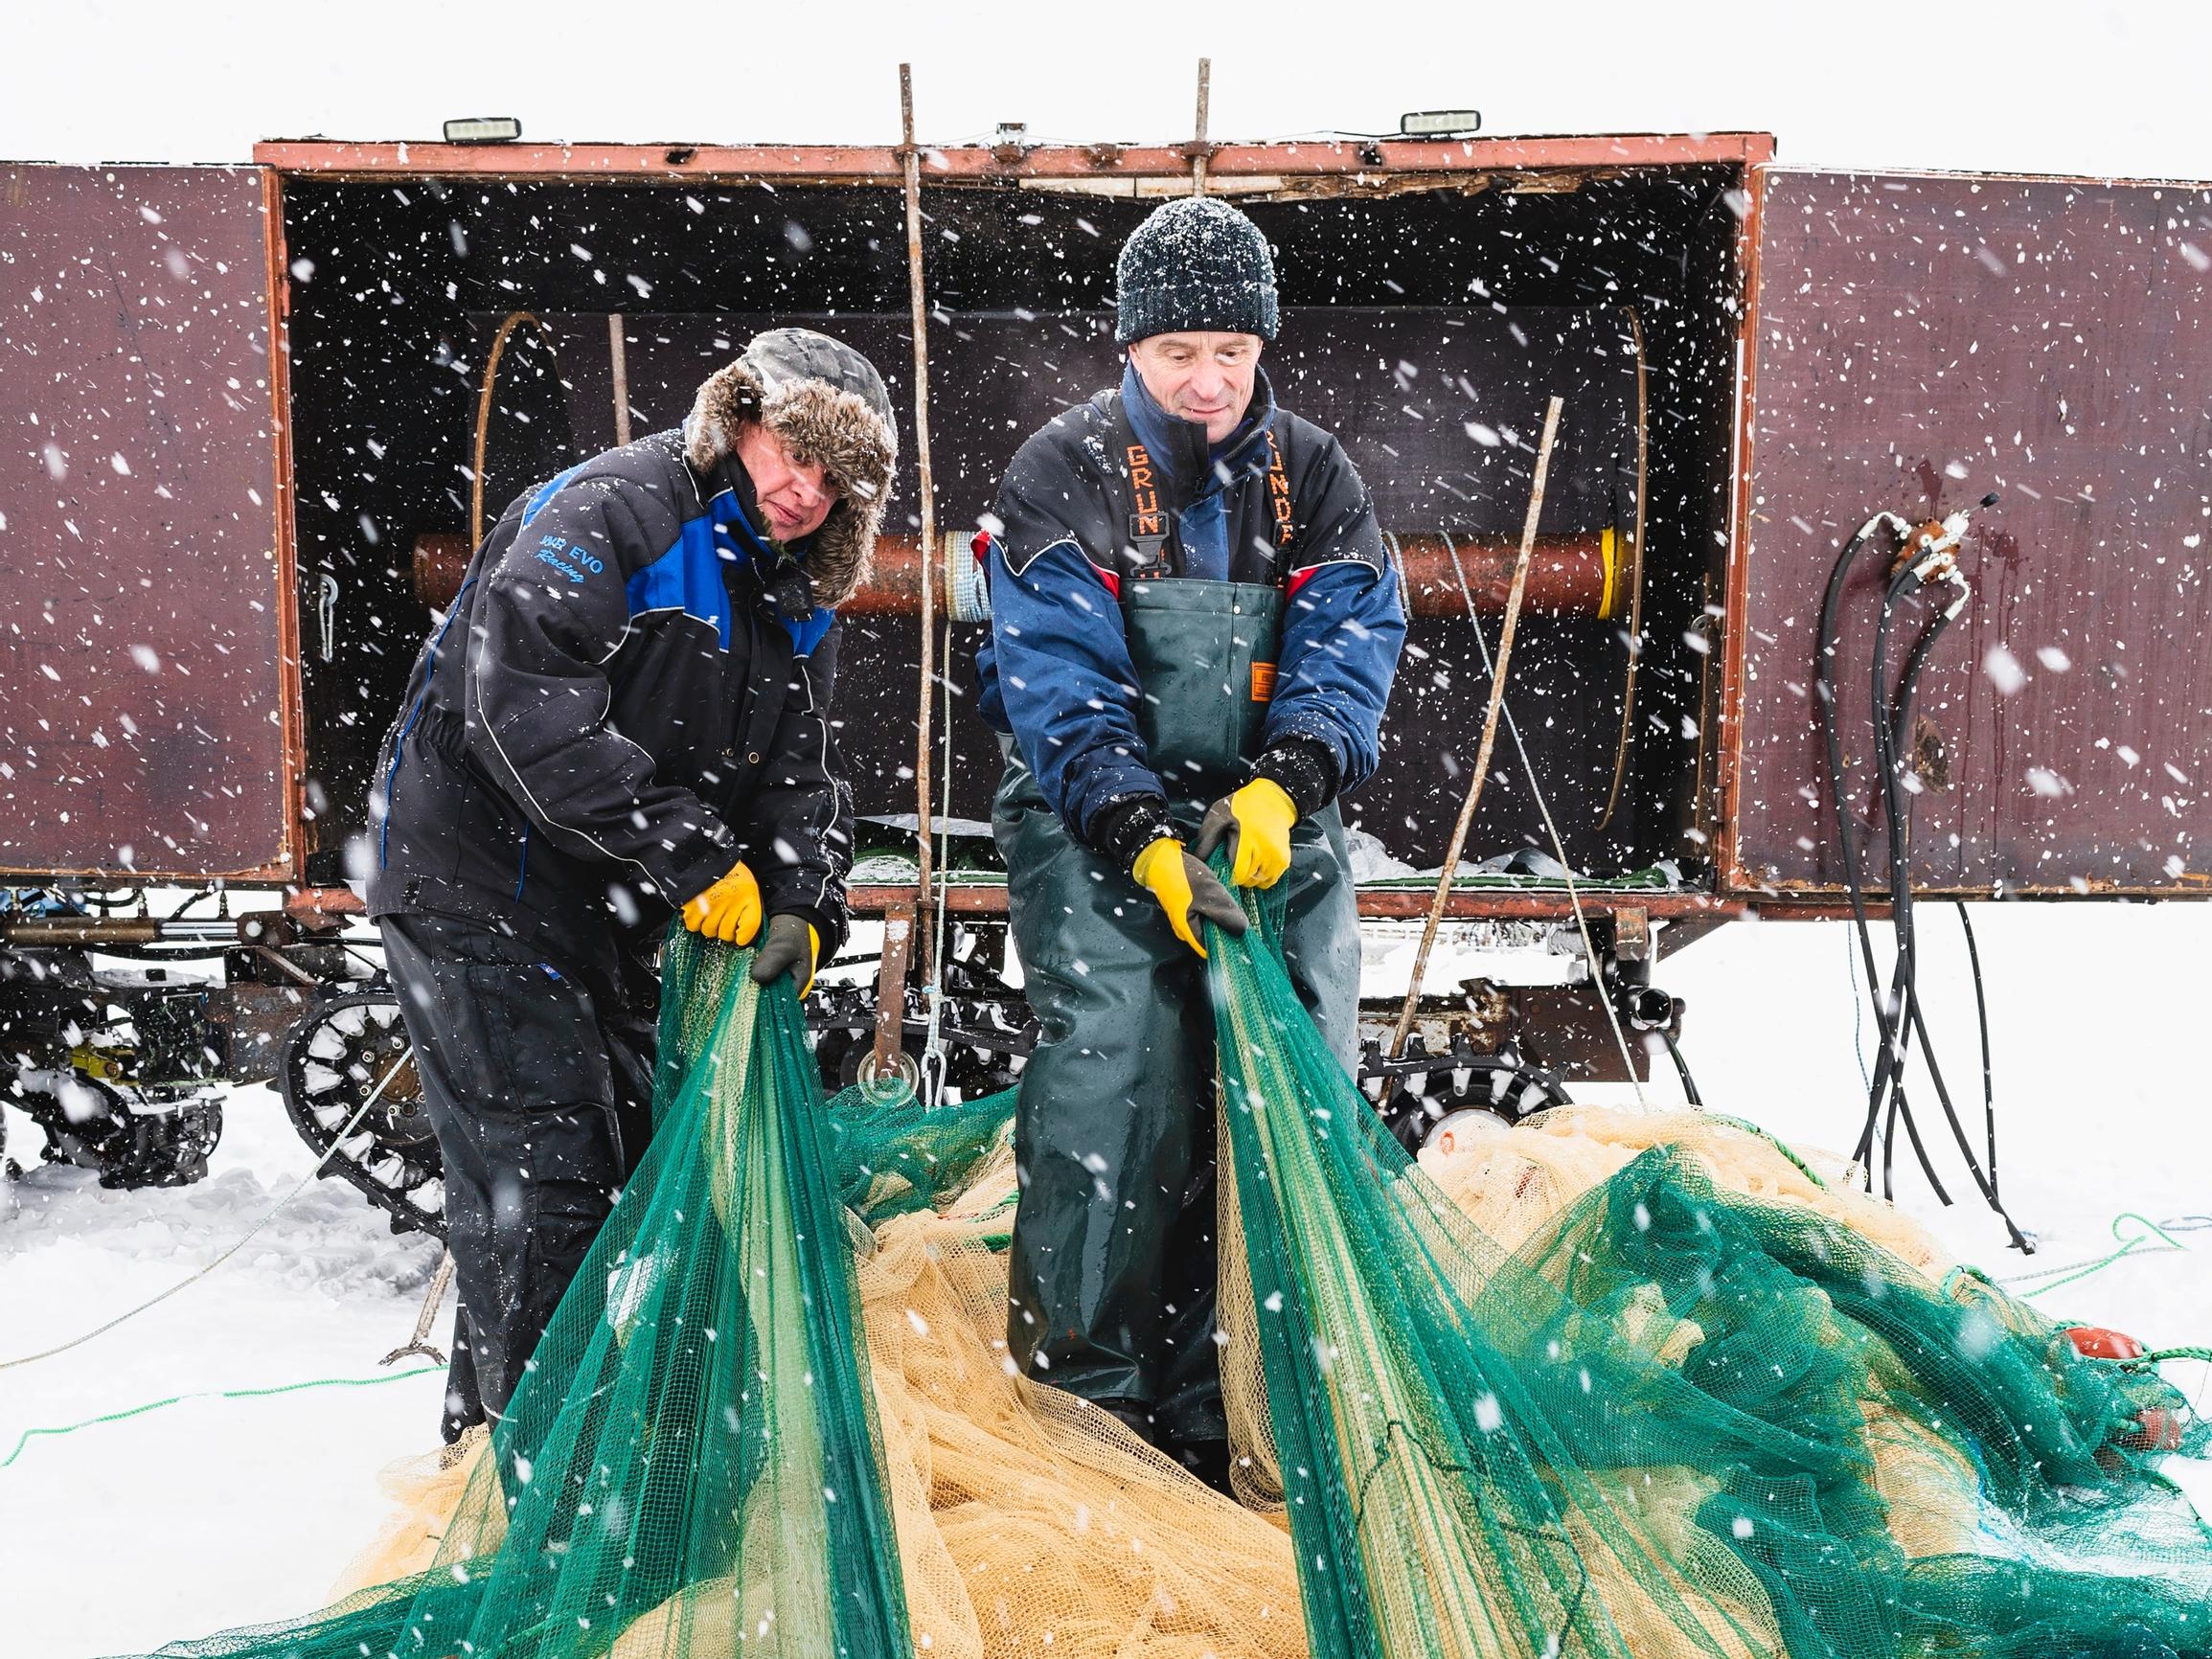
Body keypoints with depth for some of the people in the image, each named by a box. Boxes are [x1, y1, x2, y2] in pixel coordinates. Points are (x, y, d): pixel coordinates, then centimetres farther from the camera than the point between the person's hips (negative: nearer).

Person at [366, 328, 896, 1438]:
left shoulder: (799, 604, 7)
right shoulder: (609, 513, -20)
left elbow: (799, 773, 6)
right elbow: (526, 703, -32)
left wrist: (802, 906, -15)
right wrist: (690, 855, -31)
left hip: (607, 909, 9)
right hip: (473, 877, -9)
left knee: (639, 1145, 17)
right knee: (544, 1175, -9)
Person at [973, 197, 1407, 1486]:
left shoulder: (1313, 474, 6)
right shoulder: (1066, 475, -5)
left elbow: (1352, 644, -5)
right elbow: (1061, 687, -13)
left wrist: (1285, 780, -24)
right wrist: (1144, 837, -26)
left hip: (1274, 822, 4)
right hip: (1098, 823, -4)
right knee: (1116, 1078, -17)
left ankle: (1202, 1395, 16)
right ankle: (1077, 1381, 2)